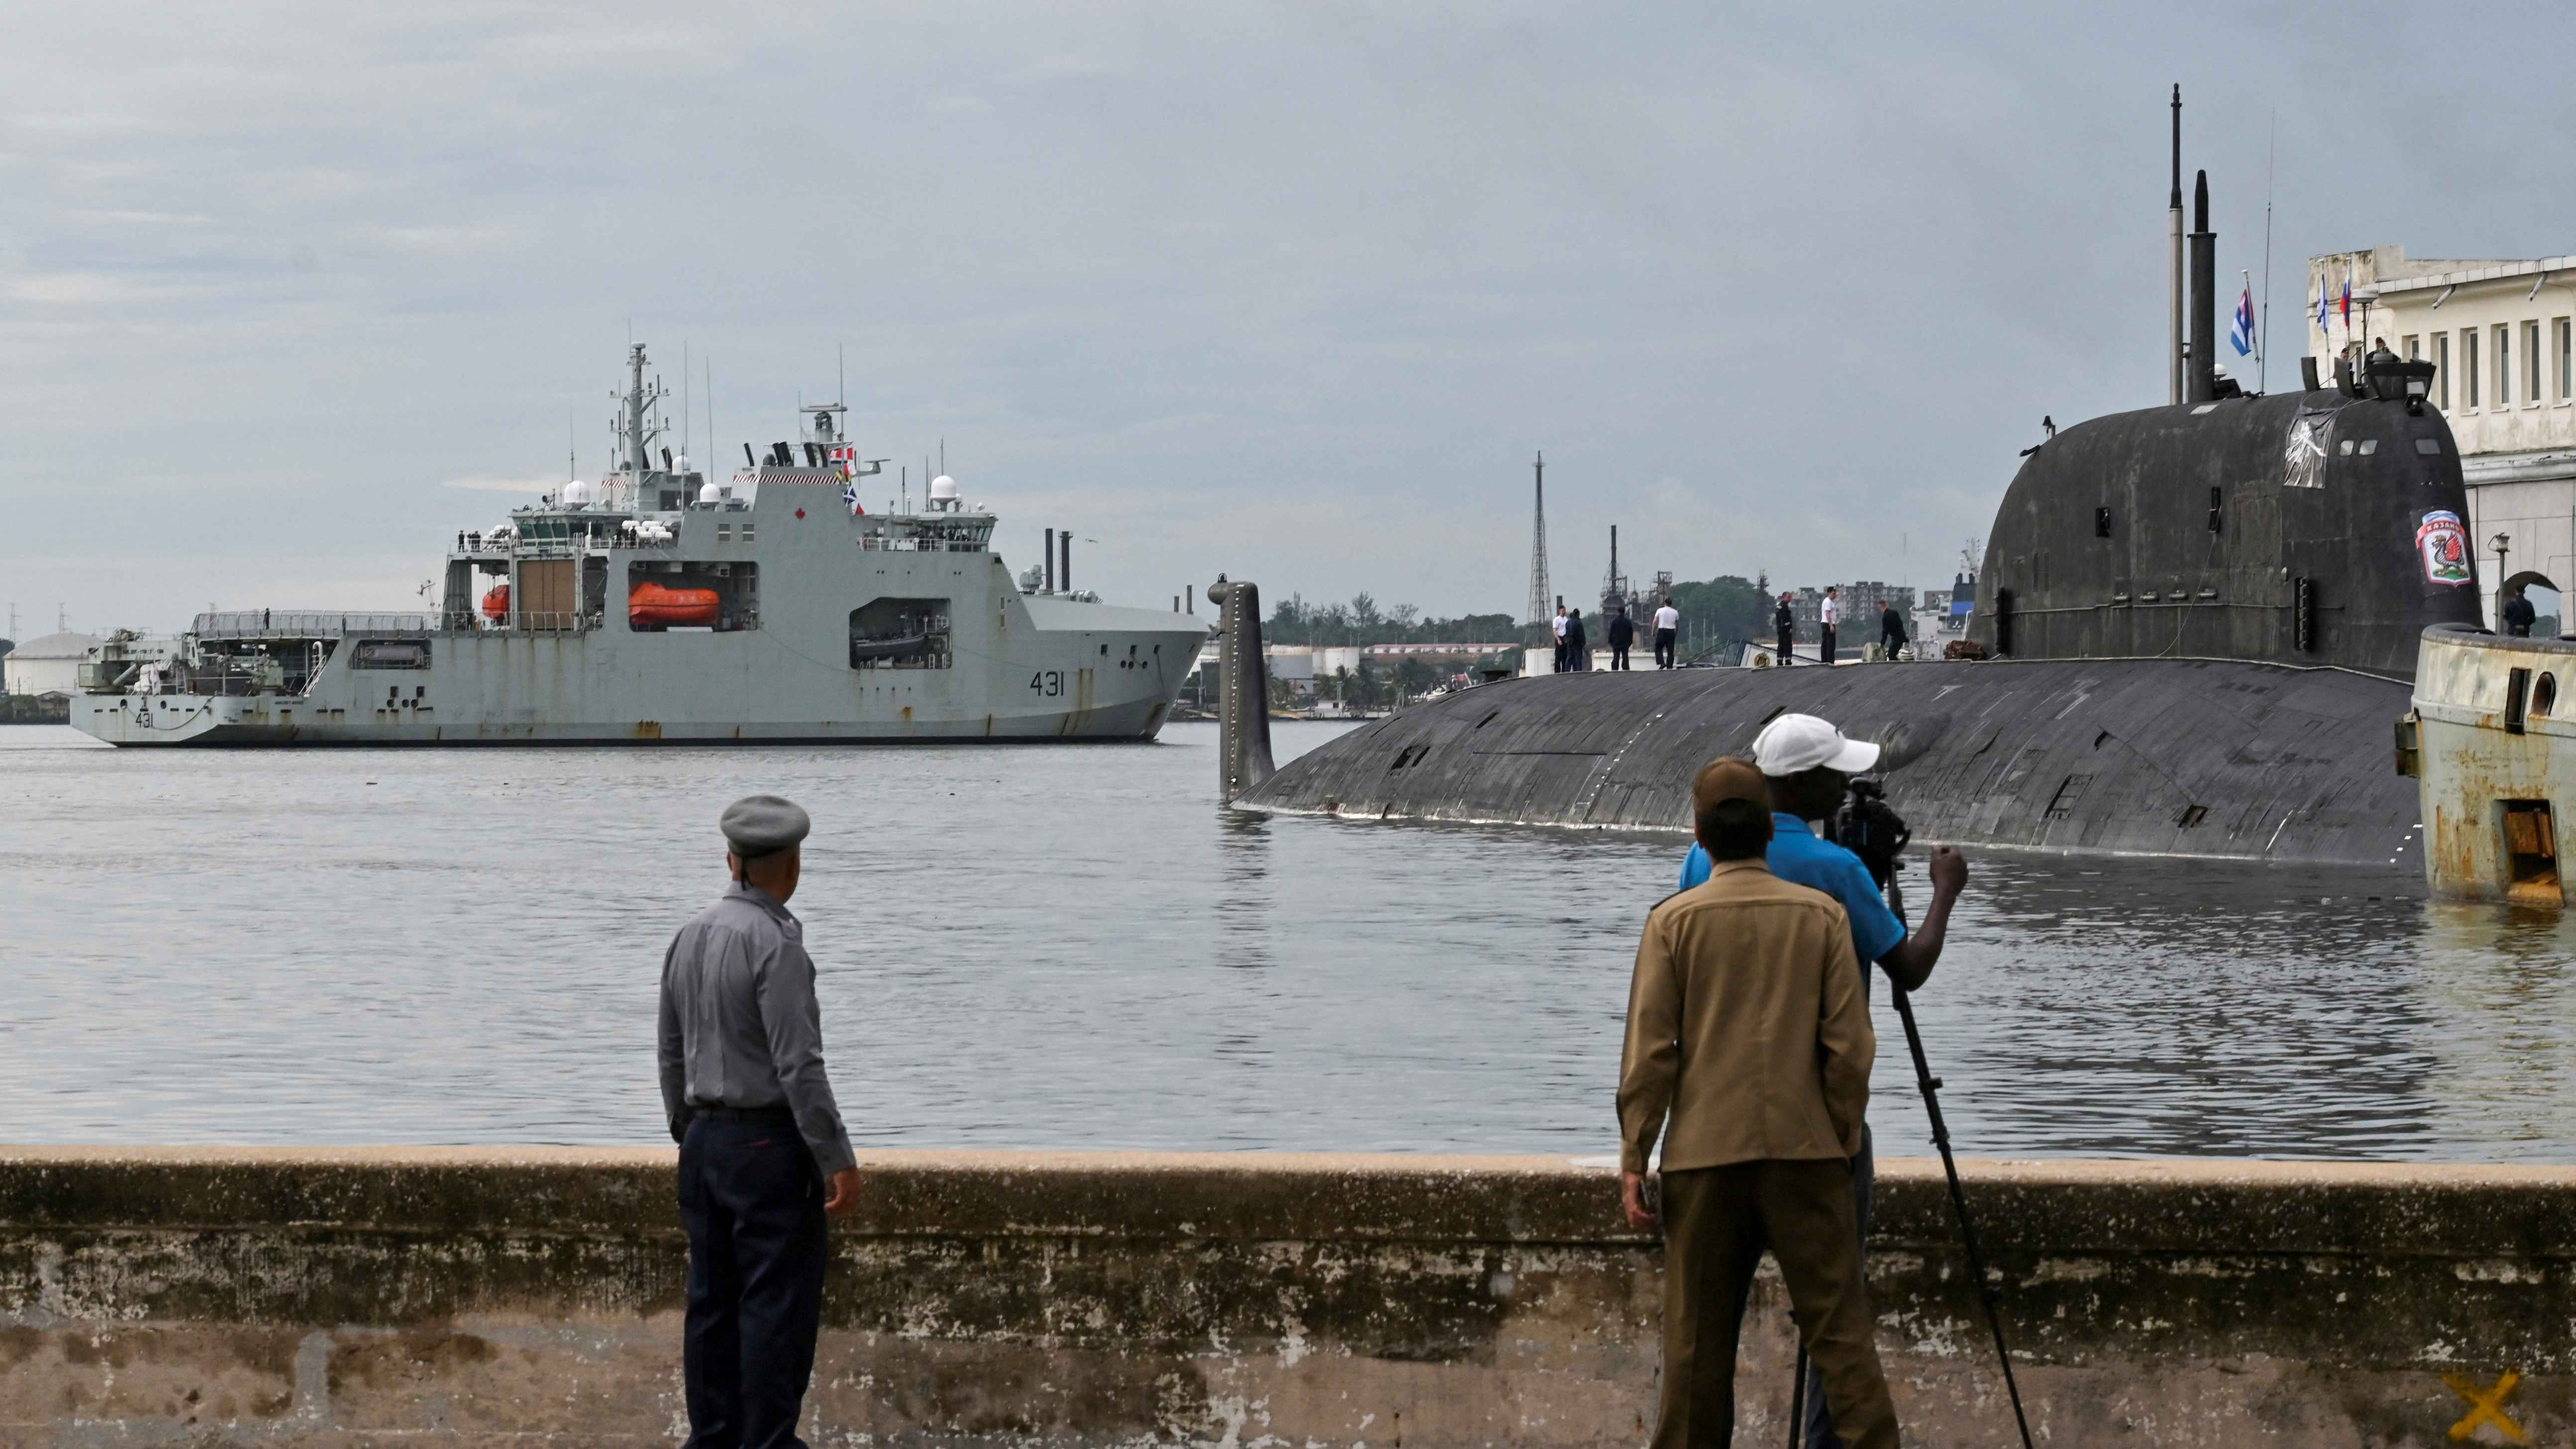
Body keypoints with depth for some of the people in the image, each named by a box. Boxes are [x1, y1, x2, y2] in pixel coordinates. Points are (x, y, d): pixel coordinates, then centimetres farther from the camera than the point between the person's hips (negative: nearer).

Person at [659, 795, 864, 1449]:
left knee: (713, 1299, 12)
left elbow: (672, 1056, 15)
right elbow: (798, 1065, -20)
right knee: (778, 1303, -4)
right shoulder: (775, 943, -17)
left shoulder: (690, 937, 8)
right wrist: (838, 1161, -15)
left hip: (705, 1142, 8)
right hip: (770, 1143, -8)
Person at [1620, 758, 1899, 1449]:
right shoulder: (1821, 915, 1)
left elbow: (1649, 1052, -3)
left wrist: (1633, 1159, 2)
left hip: (1705, 1156, 0)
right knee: (1839, 1325, 1)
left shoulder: (1673, 920, -1)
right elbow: (1850, 1046, -1)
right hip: (1804, 1148, 0)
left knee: (1699, 1337, 6)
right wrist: (1844, 1140, 10)